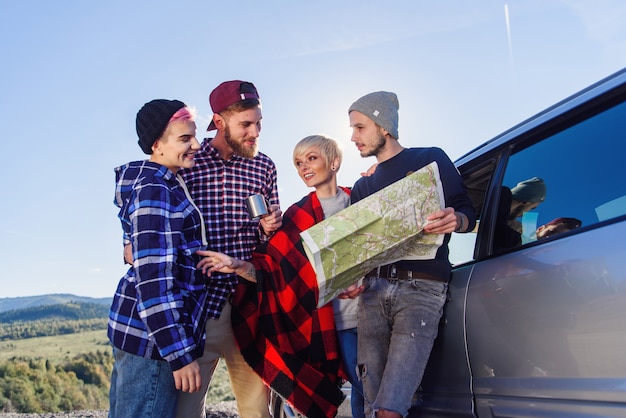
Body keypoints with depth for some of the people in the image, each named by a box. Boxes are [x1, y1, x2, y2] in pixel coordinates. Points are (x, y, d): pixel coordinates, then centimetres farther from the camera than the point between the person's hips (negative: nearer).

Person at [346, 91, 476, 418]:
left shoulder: (431, 159, 10)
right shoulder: (363, 187, 24)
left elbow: (467, 214, 5)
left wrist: (454, 220, -18)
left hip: (421, 287, -5)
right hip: (374, 289, 5)